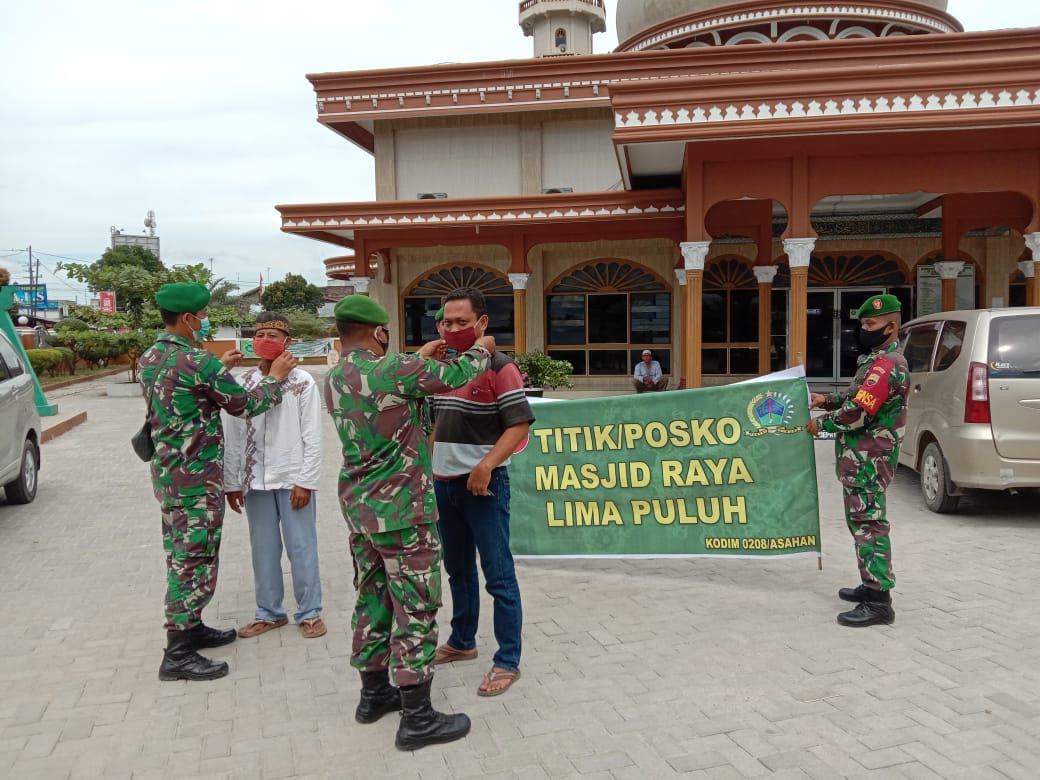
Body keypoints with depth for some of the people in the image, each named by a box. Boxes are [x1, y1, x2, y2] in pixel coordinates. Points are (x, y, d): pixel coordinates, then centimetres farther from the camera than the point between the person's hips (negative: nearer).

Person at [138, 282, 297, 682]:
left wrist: (219, 368, 22)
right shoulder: (198, 362, -20)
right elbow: (245, 405, -10)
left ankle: (190, 628, 31)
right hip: (196, 477, -9)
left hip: (167, 473, 9)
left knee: (181, 557, 18)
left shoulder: (149, 359, 7)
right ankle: (178, 655, 5)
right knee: (195, 561, -2)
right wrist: (275, 378, 4)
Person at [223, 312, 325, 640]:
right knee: (263, 549, 13)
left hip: (293, 479, -3)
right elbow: (233, 438, 6)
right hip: (256, 480, 4)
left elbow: (312, 438, -7)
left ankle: (309, 612, 16)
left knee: (301, 548, 4)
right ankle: (269, 612, 27)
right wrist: (231, 482, 5)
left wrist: (305, 482, -11)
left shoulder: (303, 383, -5)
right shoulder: (242, 384, 5)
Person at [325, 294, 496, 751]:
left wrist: (421, 359, 26)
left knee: (373, 600, 18)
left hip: (359, 508, 9)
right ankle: (417, 718, 7)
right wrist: (482, 350, 11)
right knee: (415, 609, 0)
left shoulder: (334, 380, 6)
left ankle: (374, 693, 31)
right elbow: (456, 375, -8)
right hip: (402, 510, -8)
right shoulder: (394, 369, -18)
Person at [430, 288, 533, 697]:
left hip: (483, 484, -7)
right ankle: (462, 642, 35)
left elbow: (519, 425, -16)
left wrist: (485, 466, -25)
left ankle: (507, 662, 10)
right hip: (444, 483, 7)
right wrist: (428, 468, 12)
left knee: (498, 575, 0)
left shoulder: (498, 368, -11)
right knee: (458, 569, 19)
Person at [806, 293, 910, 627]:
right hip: (862, 458, 11)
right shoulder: (881, 360, 16)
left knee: (869, 525, -9)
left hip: (868, 460, -11)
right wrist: (828, 400, 9)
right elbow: (860, 398, 24)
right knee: (862, 522, 18)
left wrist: (821, 424, -7)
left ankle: (879, 602, -6)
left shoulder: (887, 365, -19)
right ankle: (872, 586, 28)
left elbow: (857, 414, -23)